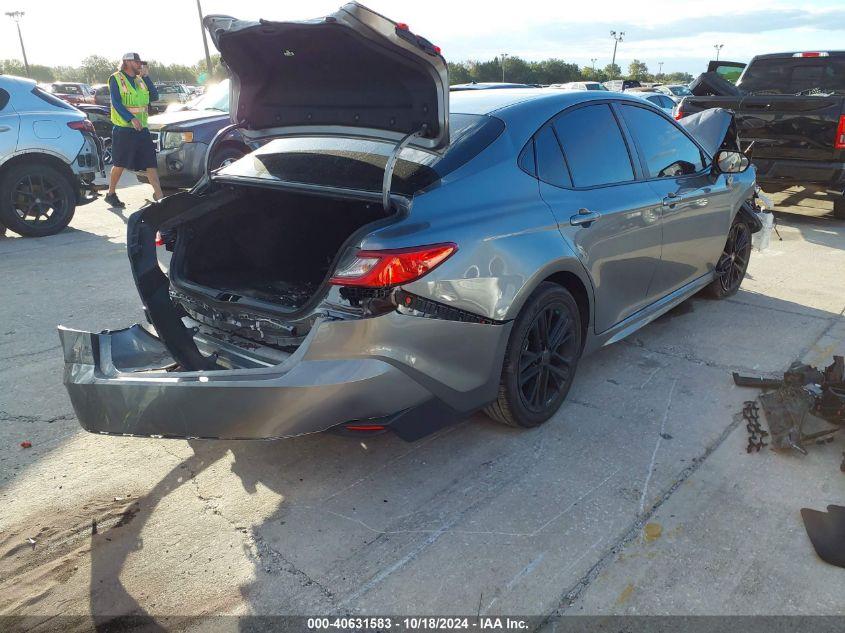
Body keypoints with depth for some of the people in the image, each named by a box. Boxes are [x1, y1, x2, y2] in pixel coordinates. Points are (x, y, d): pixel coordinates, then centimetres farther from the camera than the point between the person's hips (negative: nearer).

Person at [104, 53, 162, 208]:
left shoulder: (141, 80, 14)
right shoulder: (116, 79, -4)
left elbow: (154, 96, 3)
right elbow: (116, 103, -14)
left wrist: (146, 76, -2)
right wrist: (131, 119, -26)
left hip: (142, 129, 5)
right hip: (123, 130, -5)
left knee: (151, 163, -1)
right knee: (119, 164, 2)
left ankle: (158, 195, -1)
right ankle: (111, 194, 16)